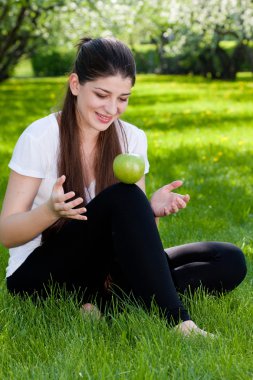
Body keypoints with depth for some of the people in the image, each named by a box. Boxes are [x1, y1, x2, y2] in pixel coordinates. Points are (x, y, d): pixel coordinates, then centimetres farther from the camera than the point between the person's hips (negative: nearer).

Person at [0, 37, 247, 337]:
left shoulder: (132, 139, 1)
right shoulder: (40, 138, -12)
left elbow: (134, 229, 3)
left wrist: (152, 210, -21)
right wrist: (51, 210, -32)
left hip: (99, 268, 5)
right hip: (39, 275, -5)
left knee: (231, 261, -13)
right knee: (124, 197, -32)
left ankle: (101, 300, -24)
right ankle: (177, 322, -32)